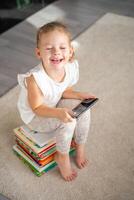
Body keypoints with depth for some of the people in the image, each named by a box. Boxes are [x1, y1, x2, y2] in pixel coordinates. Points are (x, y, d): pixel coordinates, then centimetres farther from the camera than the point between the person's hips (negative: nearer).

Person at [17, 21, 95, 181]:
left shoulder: (71, 69, -18)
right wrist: (58, 113, -42)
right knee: (68, 121, -26)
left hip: (55, 105, 6)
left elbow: (65, 91, 0)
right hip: (35, 116, -6)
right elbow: (37, 108, -27)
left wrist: (79, 95, -18)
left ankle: (80, 147, 14)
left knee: (83, 110, -10)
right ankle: (62, 156, 1)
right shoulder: (35, 79, -38)